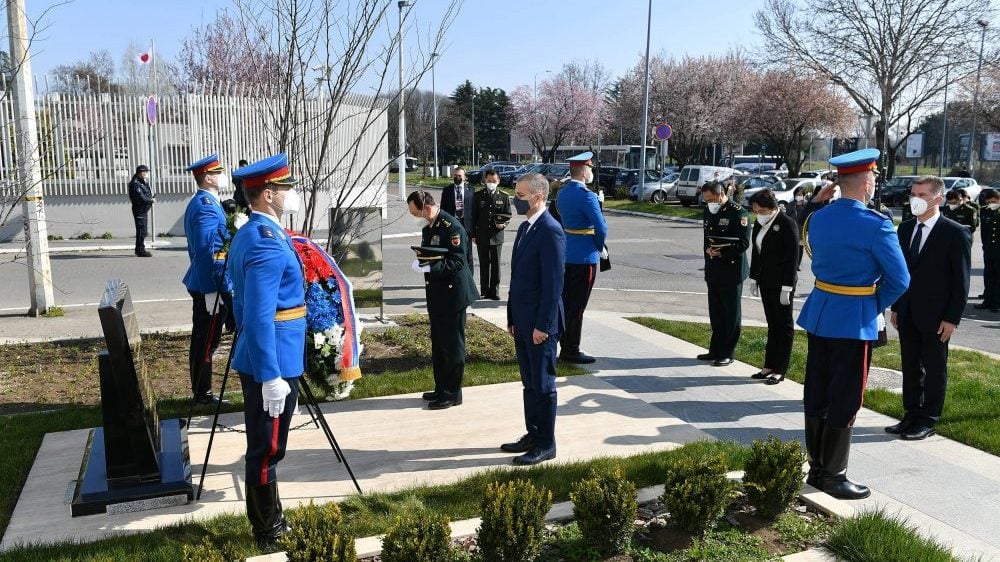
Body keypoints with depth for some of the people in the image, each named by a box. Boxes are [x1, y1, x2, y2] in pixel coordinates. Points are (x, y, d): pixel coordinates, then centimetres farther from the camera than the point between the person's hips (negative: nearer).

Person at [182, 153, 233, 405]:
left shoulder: (201, 202, 15)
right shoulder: (207, 206, -18)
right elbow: (206, 253, -23)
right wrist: (212, 291, -23)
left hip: (202, 284, 11)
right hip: (211, 286, -11)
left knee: (202, 341, 16)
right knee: (206, 342, -1)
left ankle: (201, 391, 25)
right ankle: (203, 394, 8)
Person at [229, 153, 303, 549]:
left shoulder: (248, 234, 12)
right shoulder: (267, 242, -20)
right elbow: (260, 317, -26)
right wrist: (271, 376, -25)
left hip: (257, 362, 10)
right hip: (272, 366, -10)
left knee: (263, 449, 18)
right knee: (266, 451, 2)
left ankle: (270, 524, 32)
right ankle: (268, 535, 16)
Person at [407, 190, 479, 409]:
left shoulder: (451, 227, -18)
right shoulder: (427, 227, 10)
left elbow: (457, 262, -22)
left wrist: (429, 268, -30)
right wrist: (420, 261, -3)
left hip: (452, 293, -9)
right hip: (436, 293, 9)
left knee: (452, 345, 0)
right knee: (438, 344, 17)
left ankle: (452, 394, 10)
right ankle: (441, 389, 29)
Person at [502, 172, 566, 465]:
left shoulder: (551, 232, -17)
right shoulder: (525, 228, 13)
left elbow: (553, 284, -19)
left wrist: (542, 325, -19)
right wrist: (513, 319, 16)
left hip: (539, 323, -9)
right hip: (522, 321, 9)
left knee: (543, 385, 2)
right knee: (529, 383, 17)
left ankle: (546, 445, 13)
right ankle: (533, 436, 30)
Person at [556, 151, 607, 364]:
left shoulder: (562, 192, 8)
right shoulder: (586, 195, -19)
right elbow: (601, 228, -19)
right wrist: (599, 247, 1)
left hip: (565, 254, 9)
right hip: (584, 257, -9)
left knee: (565, 302, 14)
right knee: (577, 306, -1)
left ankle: (565, 345, 24)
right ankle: (571, 351, 5)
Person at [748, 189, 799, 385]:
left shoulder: (787, 224, -15)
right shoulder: (760, 224, 8)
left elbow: (792, 258, -17)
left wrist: (787, 288, -19)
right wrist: (754, 279, 13)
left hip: (781, 282, -7)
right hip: (766, 281, 8)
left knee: (783, 326, 2)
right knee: (772, 324, 14)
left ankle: (779, 370, 8)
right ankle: (769, 366, 21)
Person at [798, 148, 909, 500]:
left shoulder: (818, 218, 4)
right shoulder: (875, 225, -16)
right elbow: (899, 280, -11)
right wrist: (877, 306, 5)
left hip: (819, 315, 7)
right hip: (854, 322, -7)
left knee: (816, 395, 13)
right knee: (844, 401, 3)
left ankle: (816, 468, 25)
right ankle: (833, 477, 12)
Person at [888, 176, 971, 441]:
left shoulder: (956, 233, -9)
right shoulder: (905, 229, 8)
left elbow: (961, 280, -9)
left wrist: (952, 318, -13)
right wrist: (896, 307, 10)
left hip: (935, 317, -6)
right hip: (907, 314, 6)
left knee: (934, 369, 5)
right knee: (910, 367, 13)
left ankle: (928, 421, 15)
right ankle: (912, 415, 24)